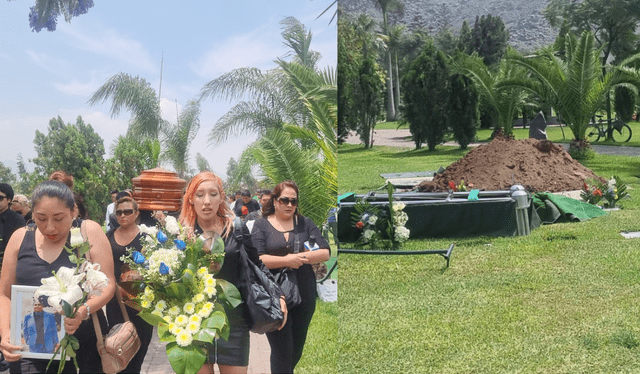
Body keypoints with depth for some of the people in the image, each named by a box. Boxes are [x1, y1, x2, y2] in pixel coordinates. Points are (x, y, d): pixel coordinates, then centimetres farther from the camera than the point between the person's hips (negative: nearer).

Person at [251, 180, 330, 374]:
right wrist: (287, 260, -19)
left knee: (297, 349, 14)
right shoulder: (261, 225, 1)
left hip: (305, 296, 3)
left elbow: (325, 253, -1)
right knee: (282, 350, -3)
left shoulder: (305, 223, 7)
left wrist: (299, 257, -14)